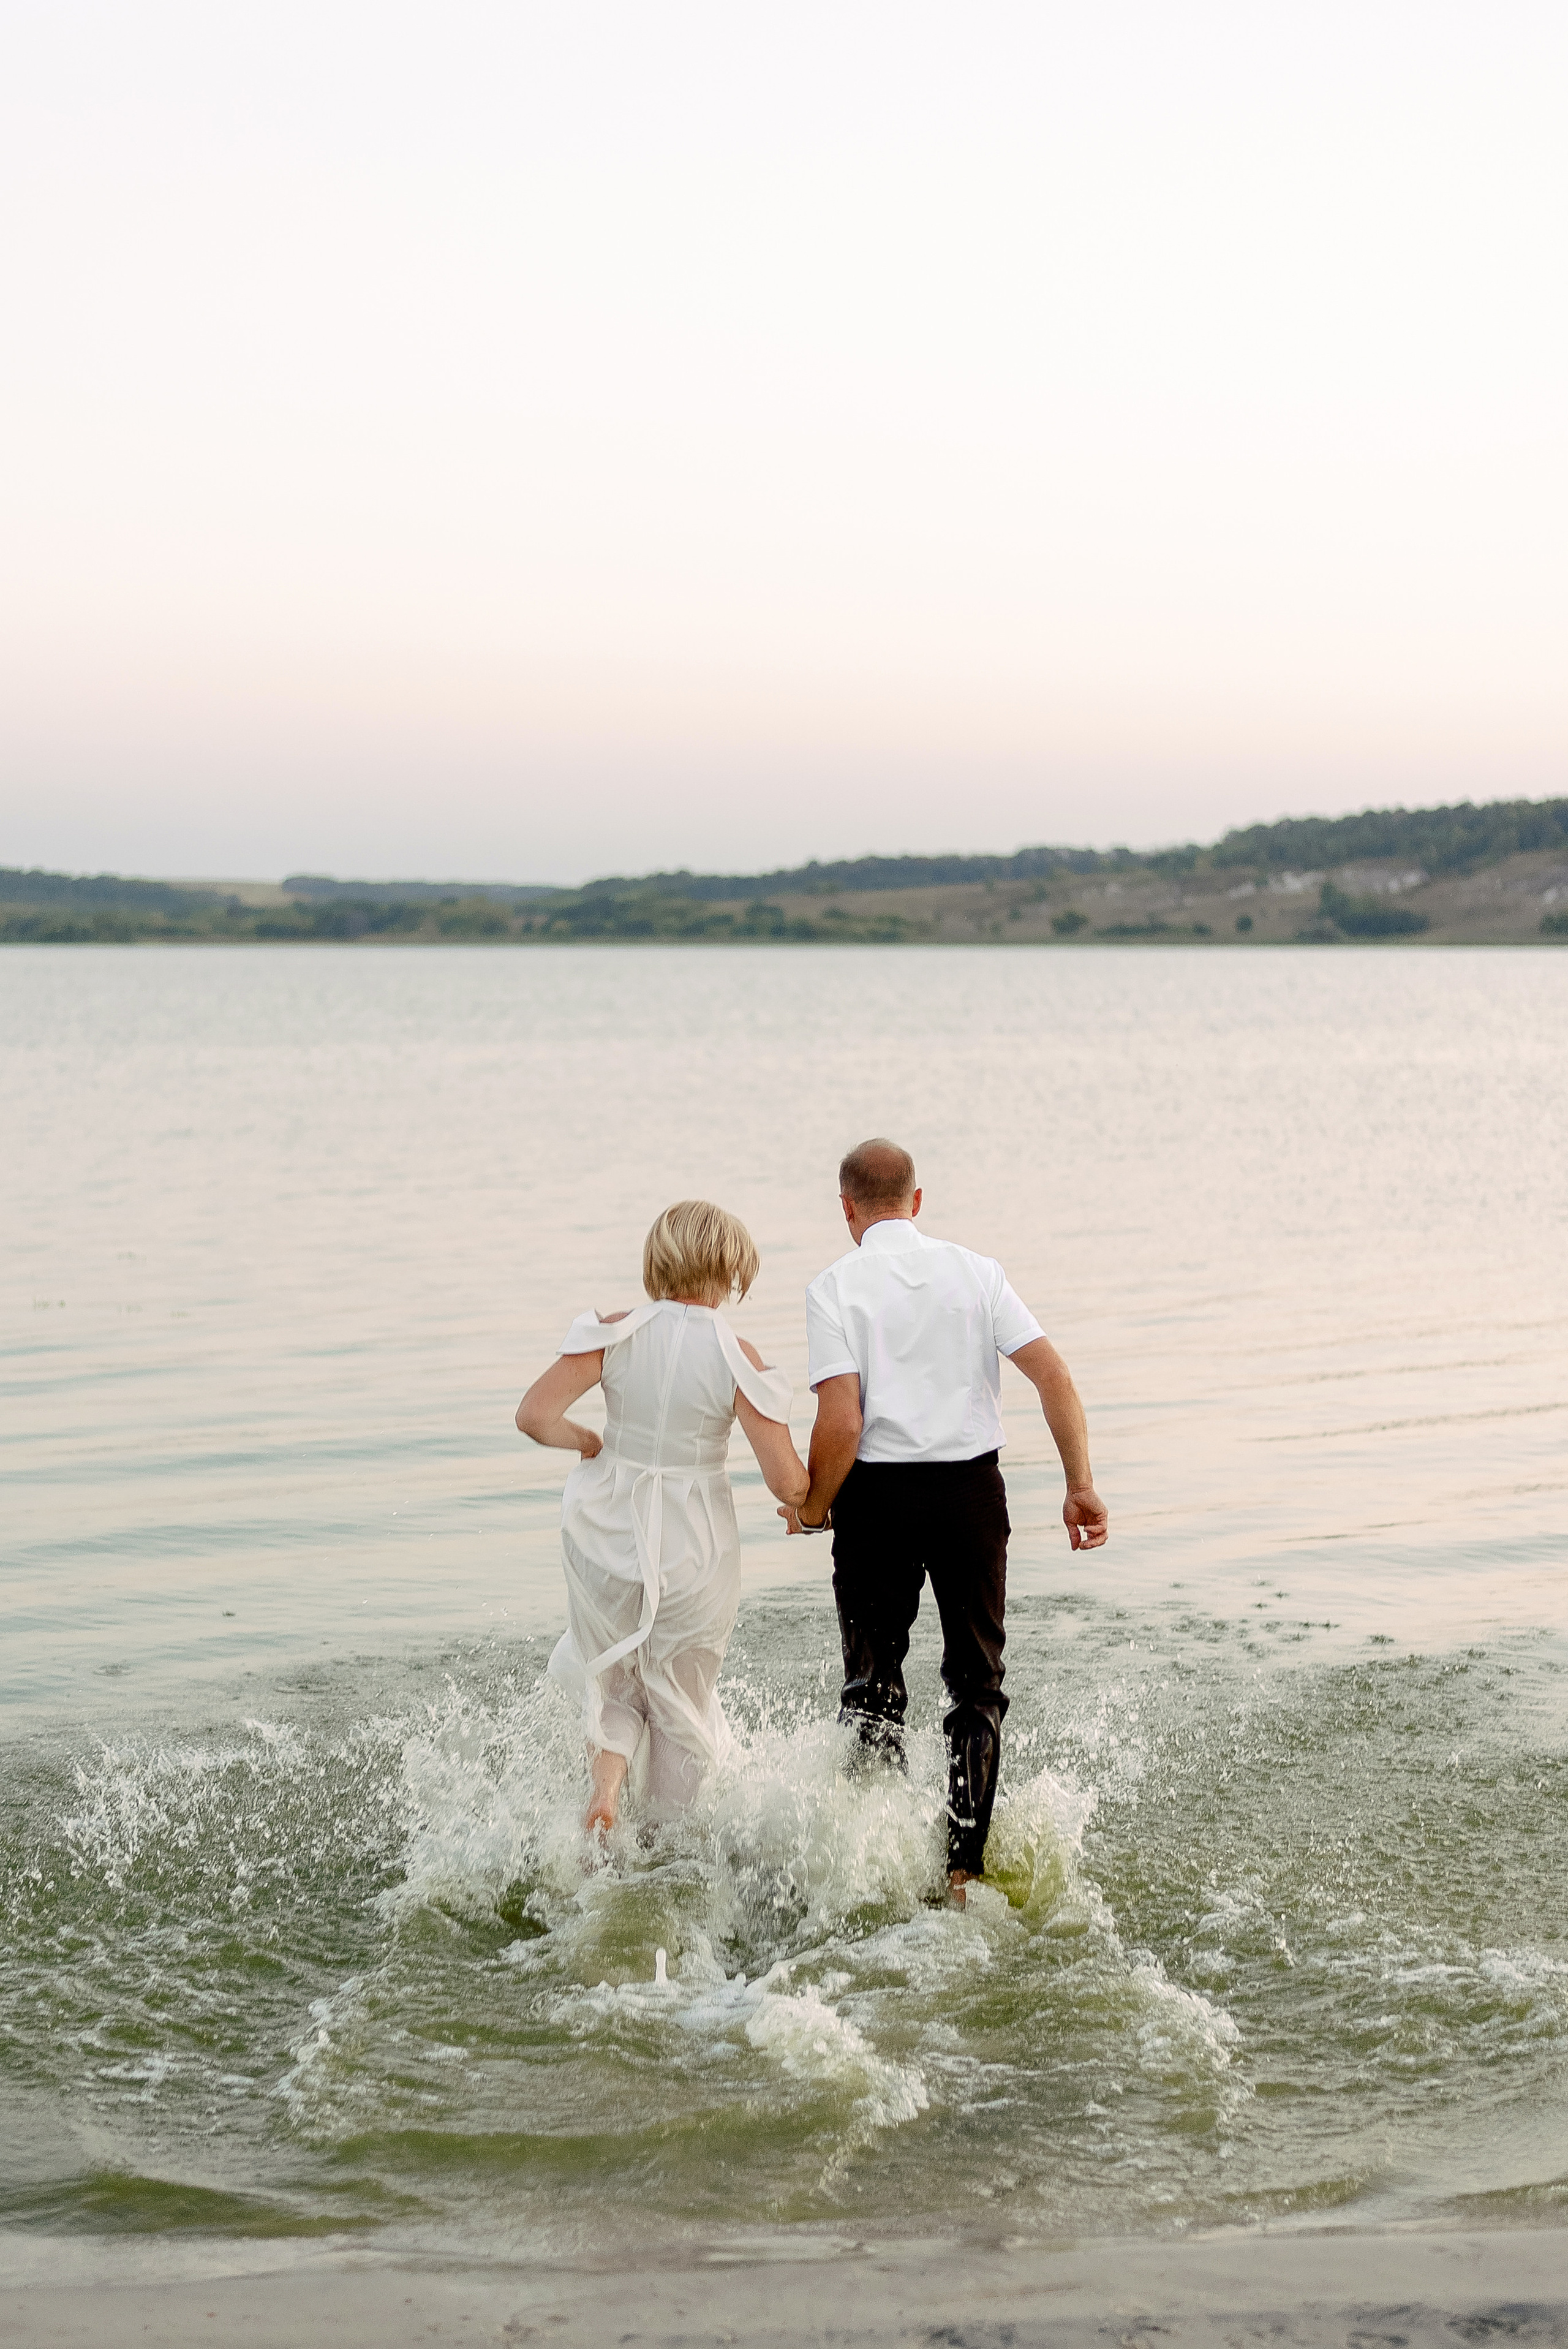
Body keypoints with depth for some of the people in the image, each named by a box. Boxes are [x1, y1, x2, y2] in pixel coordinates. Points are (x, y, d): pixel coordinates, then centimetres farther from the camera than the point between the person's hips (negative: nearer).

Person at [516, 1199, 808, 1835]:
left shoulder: (616, 1333, -12)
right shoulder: (737, 1359, -16)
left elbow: (534, 1416, -14)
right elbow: (787, 1482, -17)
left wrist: (588, 1443, 5)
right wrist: (810, 1487, 7)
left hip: (608, 1541, 2)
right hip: (694, 1555, -1)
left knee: (611, 1682, 24)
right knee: (682, 1703, 21)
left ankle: (604, 1785, 0)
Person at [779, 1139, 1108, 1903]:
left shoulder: (835, 1287, -7)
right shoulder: (976, 1272, 3)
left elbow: (841, 1423, -16)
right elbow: (1054, 1376, -6)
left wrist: (813, 1508, 0)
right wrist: (1081, 1486, -2)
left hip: (878, 1495, -2)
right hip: (971, 1490, 2)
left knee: (873, 1684, 14)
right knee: (976, 1682, 14)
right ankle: (964, 1866, 11)